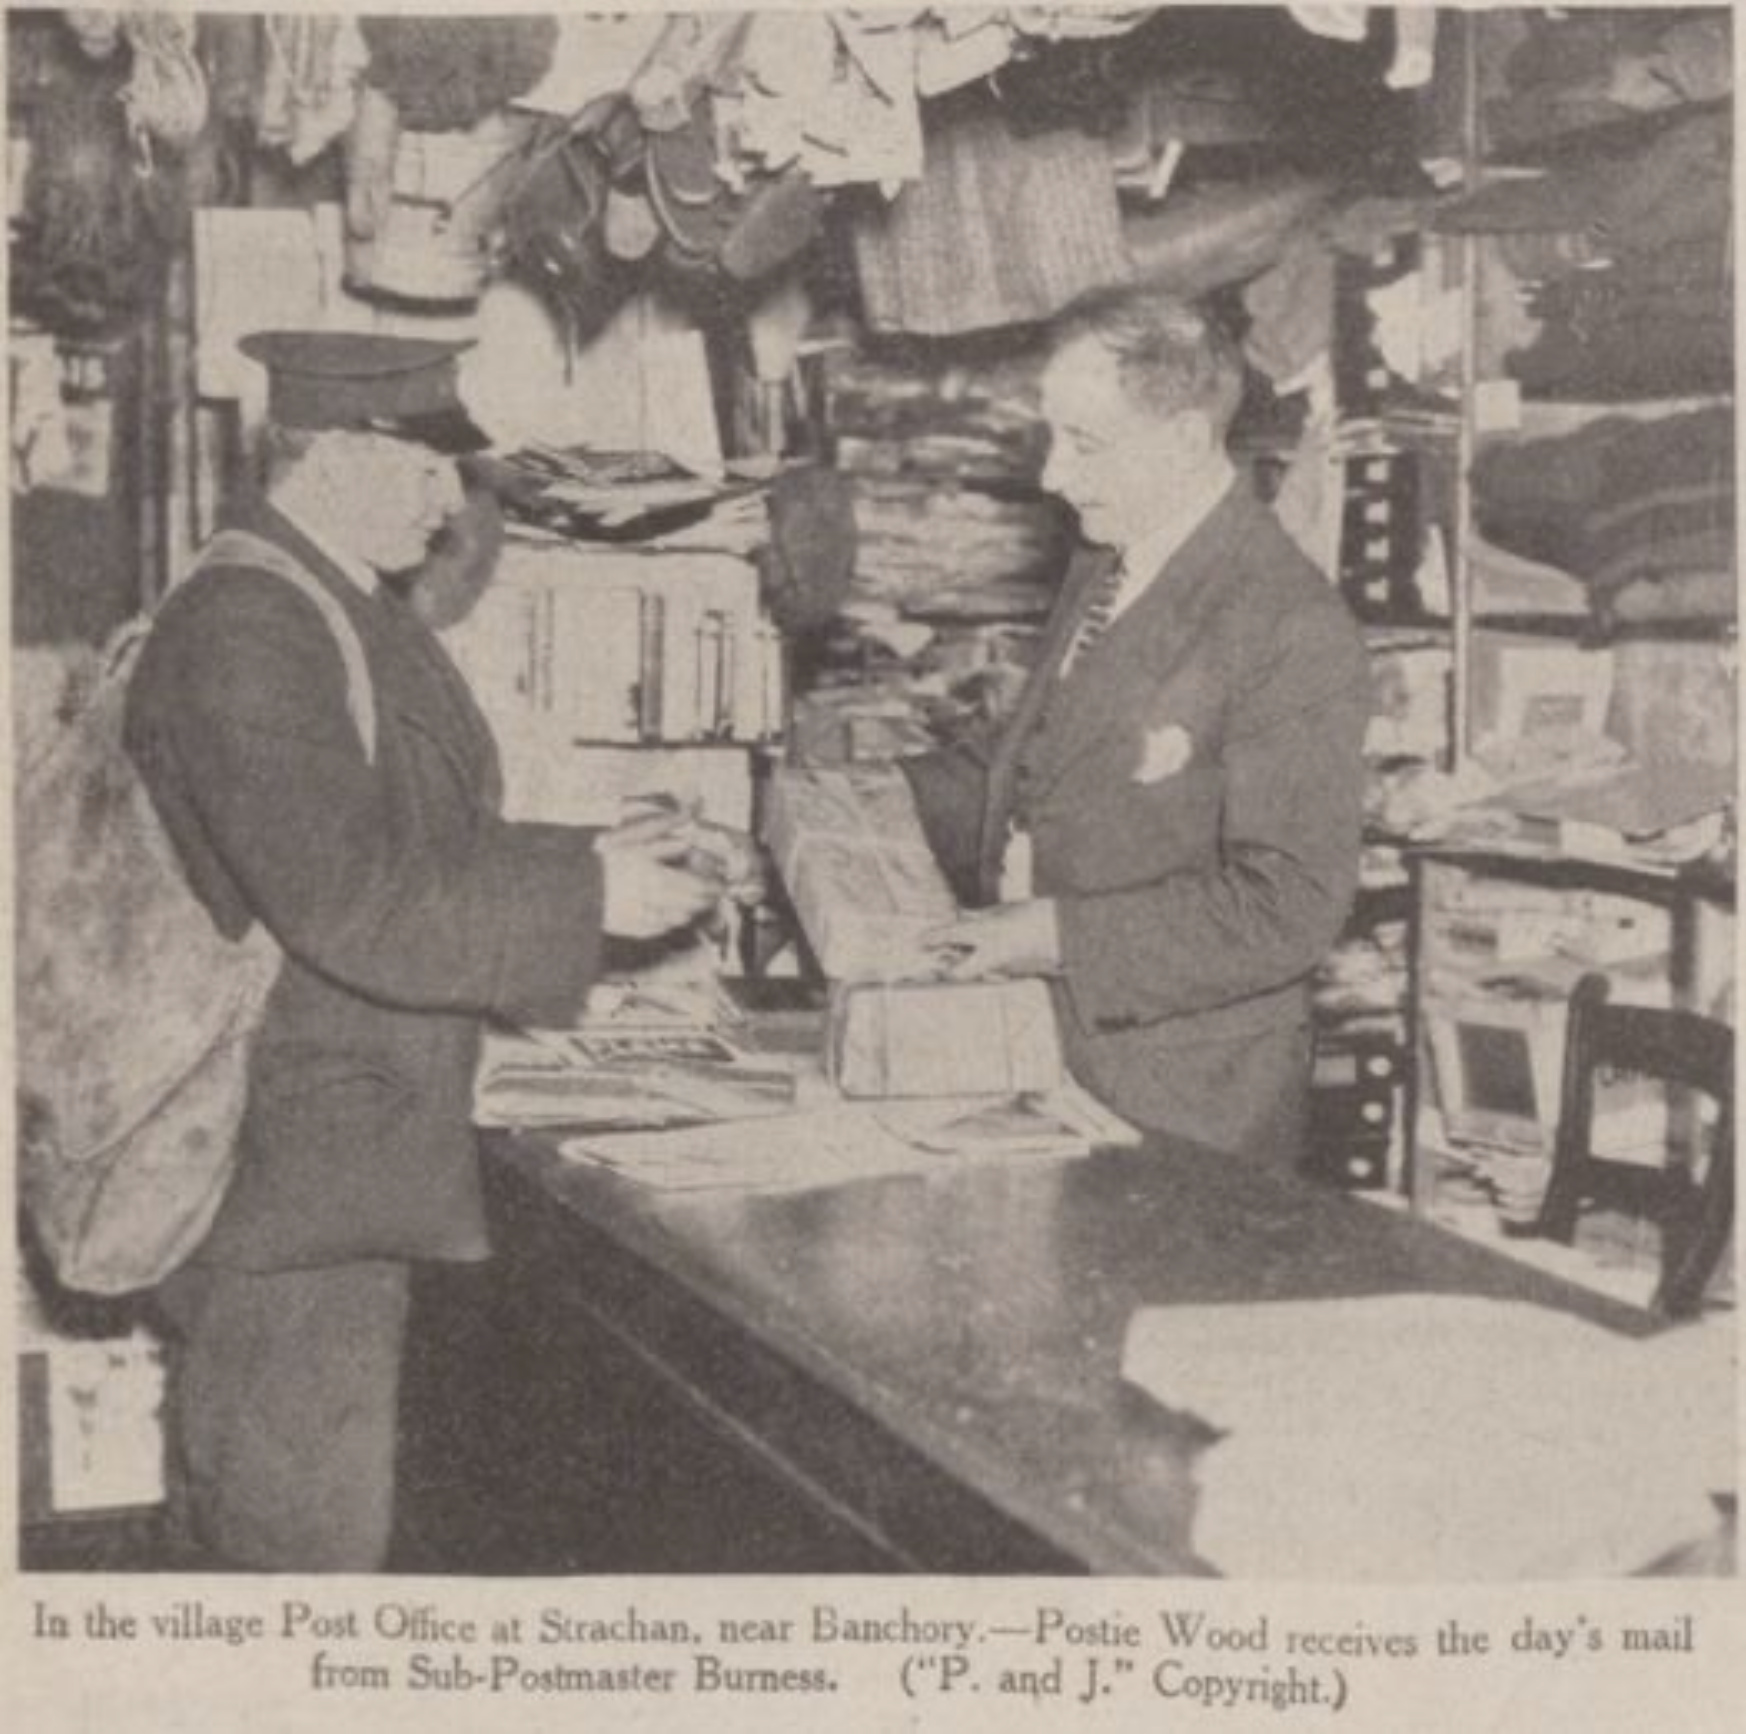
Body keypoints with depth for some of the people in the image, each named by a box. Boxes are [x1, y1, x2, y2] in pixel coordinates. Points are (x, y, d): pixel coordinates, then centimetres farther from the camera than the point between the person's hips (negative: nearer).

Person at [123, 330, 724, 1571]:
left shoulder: (363, 616, 12)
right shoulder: (240, 637, -19)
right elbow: (346, 908, -25)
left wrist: (587, 861, 3)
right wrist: (584, 898, -19)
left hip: (360, 1164, 10)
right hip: (279, 1179, -10)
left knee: (335, 1514, 19)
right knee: (307, 1535, 1)